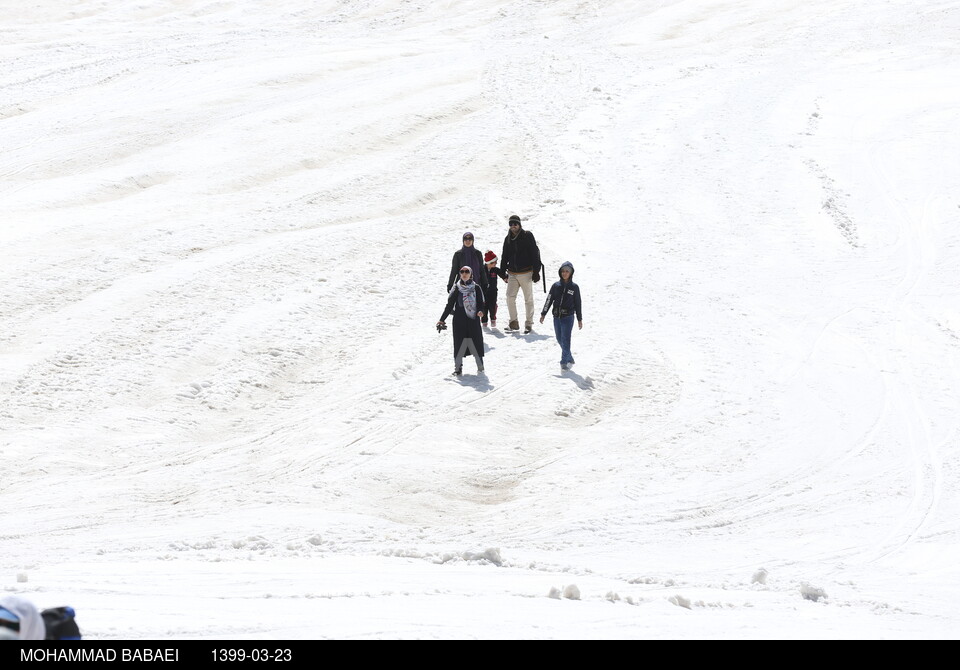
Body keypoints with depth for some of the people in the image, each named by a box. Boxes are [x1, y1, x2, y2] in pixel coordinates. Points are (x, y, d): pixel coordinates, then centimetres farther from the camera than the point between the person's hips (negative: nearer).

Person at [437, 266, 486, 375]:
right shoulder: (456, 288, 4)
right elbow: (450, 305, 8)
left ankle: (480, 366, 13)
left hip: (473, 320, 0)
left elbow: (481, 303, 4)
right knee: (459, 344, -2)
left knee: (476, 344, 0)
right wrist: (442, 320, 6)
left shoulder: (476, 288, 4)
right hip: (459, 321, 0)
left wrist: (481, 311, -18)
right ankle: (458, 367, 6)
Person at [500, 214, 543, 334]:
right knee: (510, 297, -4)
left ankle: (529, 324, 9)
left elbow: (534, 254, -6)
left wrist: (536, 271, -9)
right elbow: (504, 257, 19)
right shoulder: (508, 239, 10)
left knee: (528, 299, 2)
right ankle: (514, 323, 6)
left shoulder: (527, 236, -4)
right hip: (512, 273, 4)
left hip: (526, 273, -4)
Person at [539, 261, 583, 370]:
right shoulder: (556, 286, 5)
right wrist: (543, 314, 2)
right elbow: (549, 300, 7)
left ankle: (564, 362, -6)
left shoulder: (574, 287, 0)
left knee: (565, 339, -9)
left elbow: (577, 304, 4)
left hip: (568, 317, -3)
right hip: (557, 317, 3)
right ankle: (569, 358, 24)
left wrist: (579, 319, 7)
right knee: (560, 339, 9)